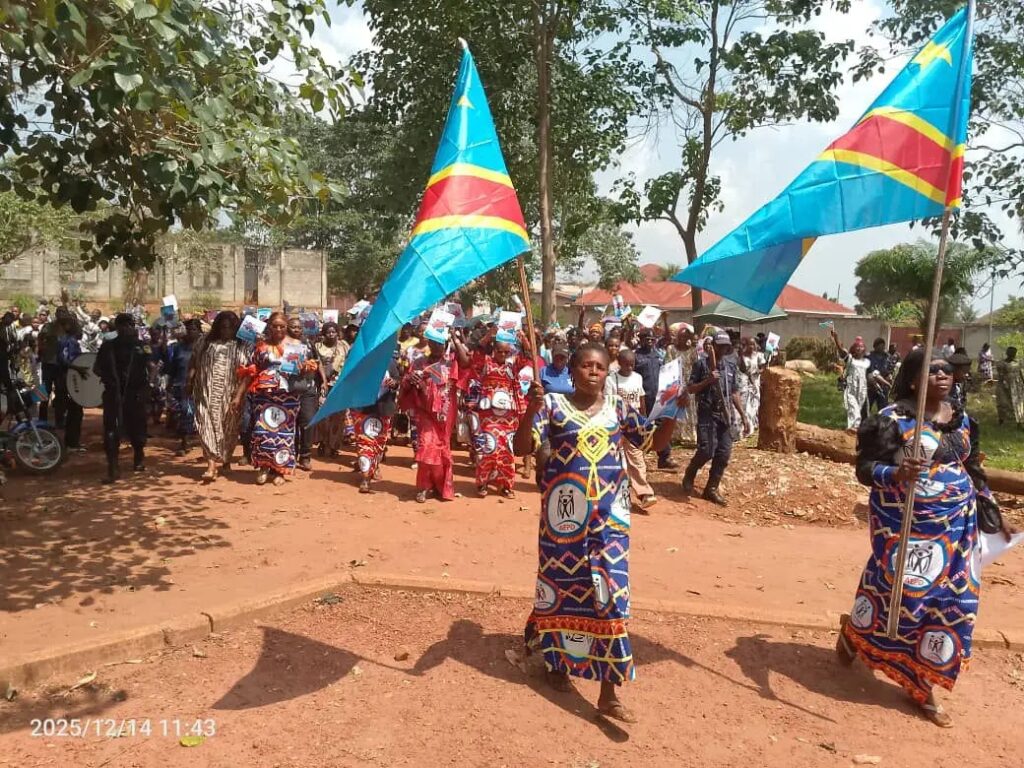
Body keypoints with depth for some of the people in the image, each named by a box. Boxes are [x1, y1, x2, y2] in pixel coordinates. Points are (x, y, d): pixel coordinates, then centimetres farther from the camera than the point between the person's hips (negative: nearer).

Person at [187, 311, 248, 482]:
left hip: (229, 395, -1)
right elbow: (194, 363, 10)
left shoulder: (241, 346, 0)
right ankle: (212, 465, -12)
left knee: (228, 428, 10)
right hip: (207, 393, 1)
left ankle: (224, 459, 31)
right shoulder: (205, 341, 8)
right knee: (208, 425, -8)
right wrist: (189, 381, 0)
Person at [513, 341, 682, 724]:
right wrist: (531, 411, -29)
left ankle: (609, 694, 2)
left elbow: (656, 441, 11)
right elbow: (521, 447, -12)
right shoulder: (553, 405, -4)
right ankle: (557, 660, 38)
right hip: (565, 511, -1)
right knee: (563, 585, 12)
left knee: (610, 592, -4)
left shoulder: (619, 408, 5)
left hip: (609, 514, 2)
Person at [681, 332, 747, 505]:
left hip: (725, 414, 5)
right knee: (707, 450, -13)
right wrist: (708, 380, -17)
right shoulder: (701, 363, -3)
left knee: (724, 453, 1)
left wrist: (744, 416, 12)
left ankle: (712, 489, 13)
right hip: (707, 413, -5)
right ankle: (689, 475, 16)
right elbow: (690, 389, -2)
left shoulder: (731, 365, 12)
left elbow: (735, 393, 16)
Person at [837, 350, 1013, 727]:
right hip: (906, 521, -6)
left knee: (955, 599, 5)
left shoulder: (963, 421, 8)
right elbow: (865, 467, -15)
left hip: (956, 522, 6)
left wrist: (993, 515, 20)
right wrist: (896, 473, -34)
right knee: (902, 593, -7)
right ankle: (852, 629, 28)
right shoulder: (894, 418, -12)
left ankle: (923, 687, 20)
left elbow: (973, 470, 19)